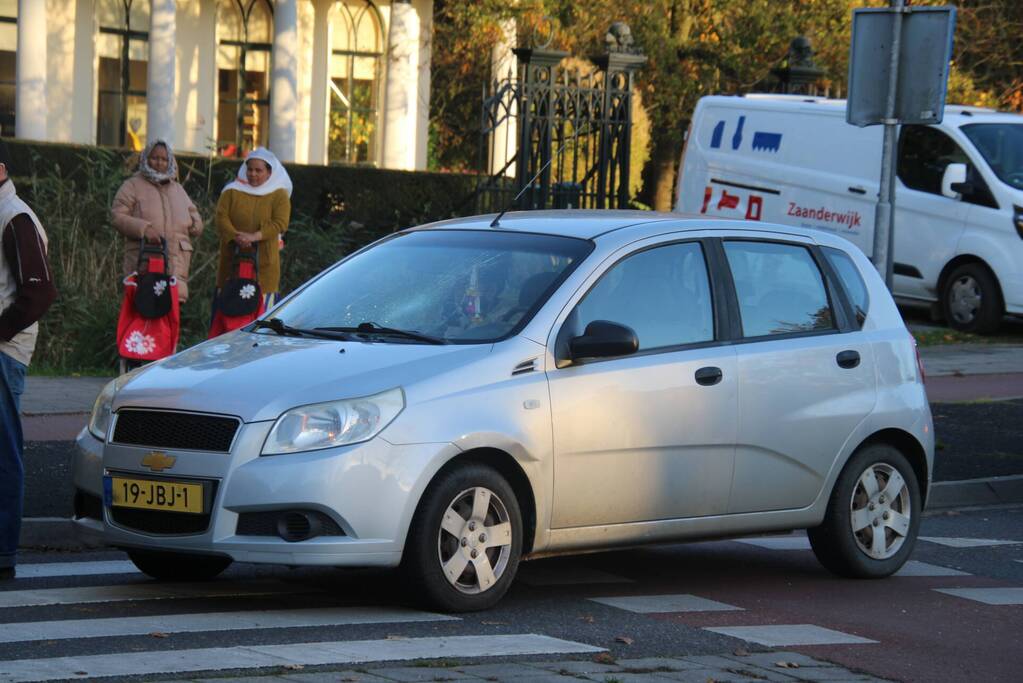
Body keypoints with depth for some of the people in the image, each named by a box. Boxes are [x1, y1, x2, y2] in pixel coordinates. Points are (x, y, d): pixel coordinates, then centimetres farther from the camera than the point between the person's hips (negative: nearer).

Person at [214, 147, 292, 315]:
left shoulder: (279, 195, 6)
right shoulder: (232, 192, 10)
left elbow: (280, 223, -7)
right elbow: (221, 217, -2)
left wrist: (254, 236, -21)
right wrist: (236, 237, -20)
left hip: (264, 263, -1)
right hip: (233, 262, 1)